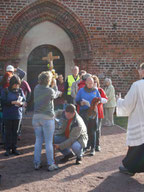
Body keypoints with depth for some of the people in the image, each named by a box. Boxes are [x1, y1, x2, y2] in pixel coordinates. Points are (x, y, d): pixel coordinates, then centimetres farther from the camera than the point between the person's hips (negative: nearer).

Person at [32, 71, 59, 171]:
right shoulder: (50, 90, -12)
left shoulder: (36, 88, 1)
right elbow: (55, 95, 9)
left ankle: (37, 163, 15)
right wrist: (54, 85, 21)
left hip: (36, 117, 5)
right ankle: (51, 164, 7)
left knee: (38, 141, 11)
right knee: (49, 142, 2)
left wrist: (52, 86, 21)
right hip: (47, 118, -5)